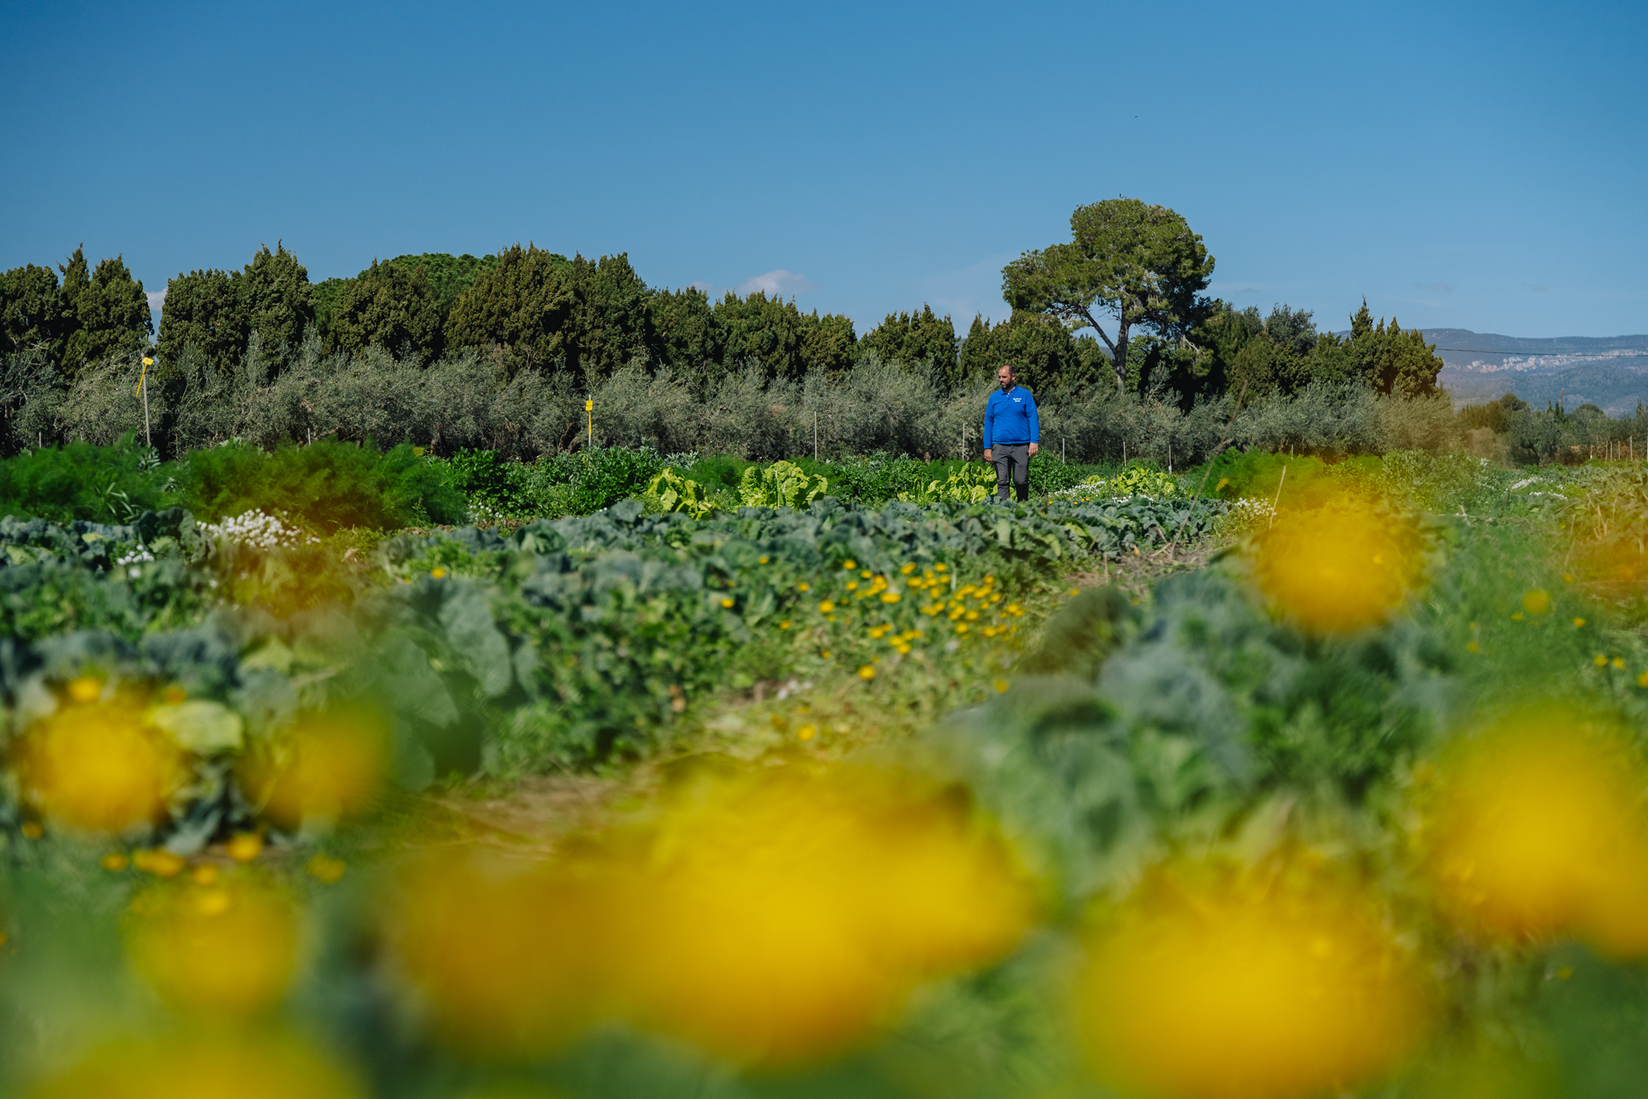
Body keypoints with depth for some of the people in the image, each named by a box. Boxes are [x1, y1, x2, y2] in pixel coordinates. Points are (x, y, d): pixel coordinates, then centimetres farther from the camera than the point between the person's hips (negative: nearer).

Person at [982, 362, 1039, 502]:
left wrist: (1034, 441, -9)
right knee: (1002, 482, -2)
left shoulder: (1025, 394, 6)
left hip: (1021, 447, -2)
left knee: (1021, 481, -1)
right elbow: (988, 422, 14)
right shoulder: (994, 397, 12)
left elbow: (1033, 418, 3)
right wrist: (987, 447, 7)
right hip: (1000, 447, 2)